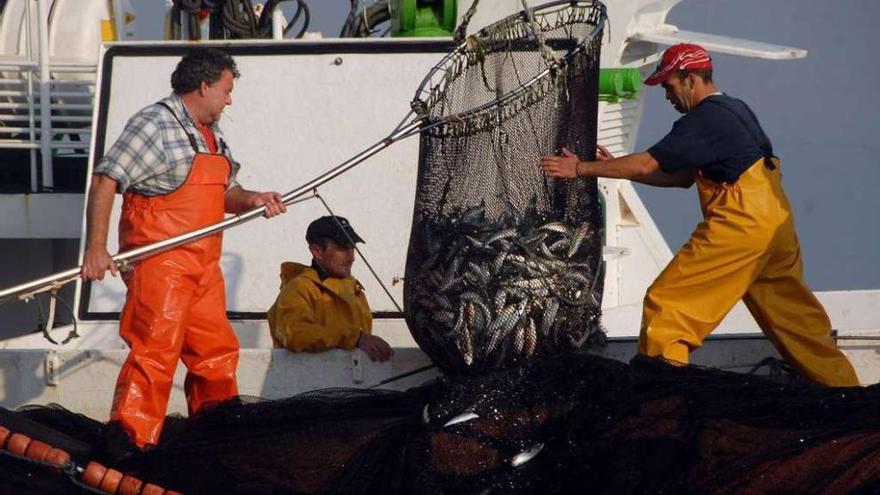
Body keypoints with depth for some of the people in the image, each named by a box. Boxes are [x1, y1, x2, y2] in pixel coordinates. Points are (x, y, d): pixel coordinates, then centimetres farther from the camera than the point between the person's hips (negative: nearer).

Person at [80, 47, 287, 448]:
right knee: (155, 352, -14)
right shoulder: (155, 124, -10)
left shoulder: (212, 135, 19)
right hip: (159, 262, -9)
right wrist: (96, 248, -23)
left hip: (203, 265, 9)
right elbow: (105, 180, -15)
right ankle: (130, 442, -12)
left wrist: (252, 200, 4)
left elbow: (225, 192, 28)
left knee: (216, 352, 15)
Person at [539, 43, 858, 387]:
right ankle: (840, 384, 14)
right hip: (777, 226, 10)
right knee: (792, 315, 15)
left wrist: (581, 169, -7)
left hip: (741, 225, -10)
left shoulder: (703, 120, -10)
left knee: (666, 301, -6)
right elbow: (684, 177, 21)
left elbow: (646, 165, -14)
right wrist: (618, 167, 16)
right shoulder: (734, 110, 19)